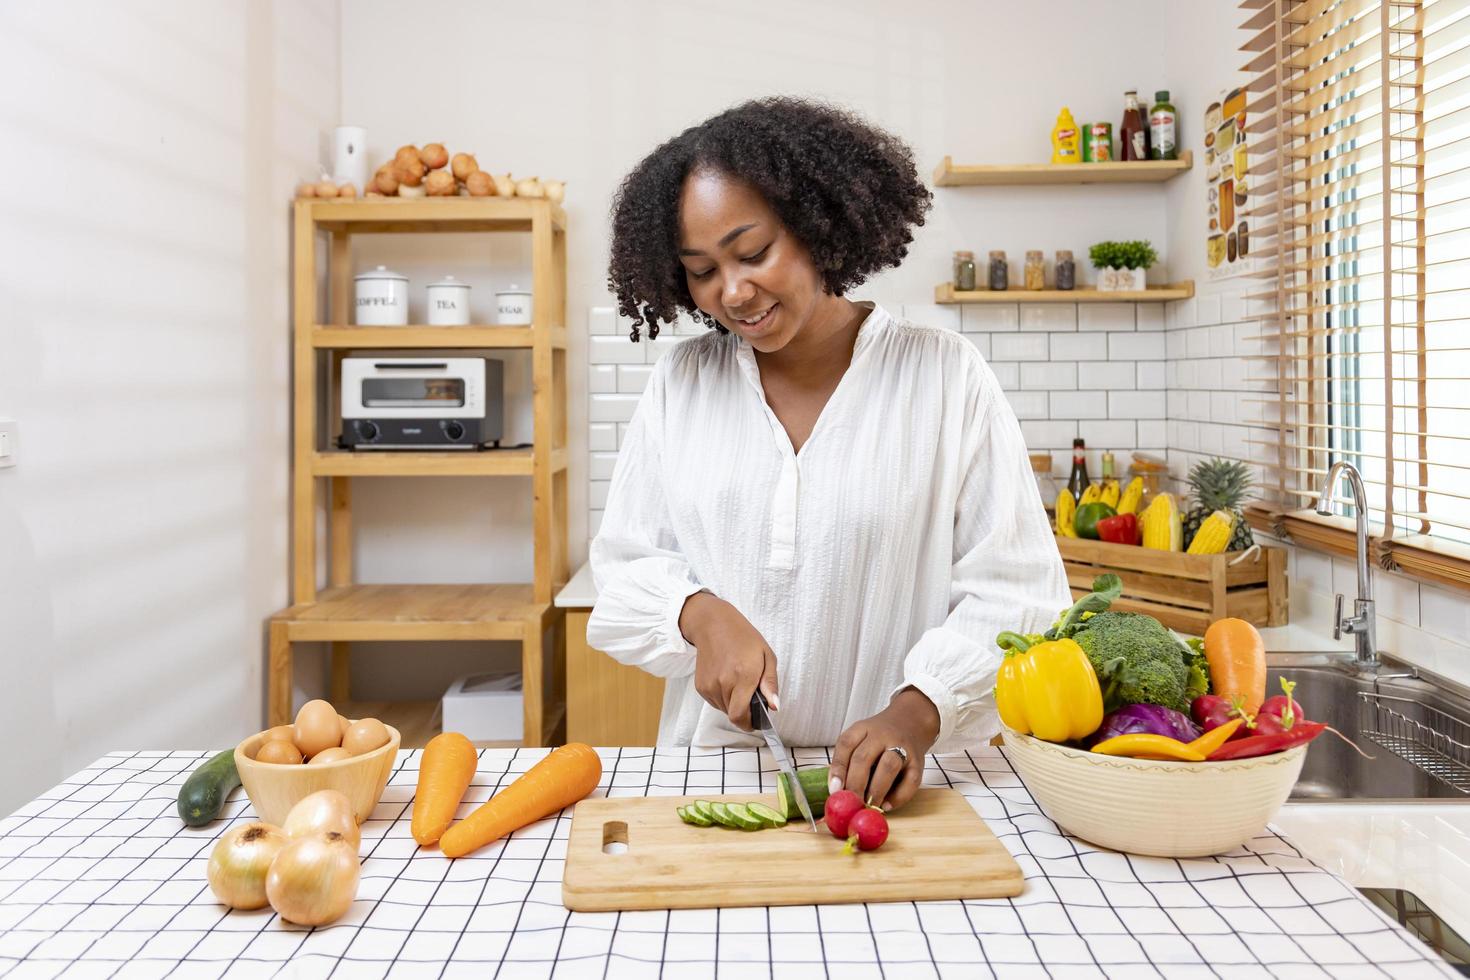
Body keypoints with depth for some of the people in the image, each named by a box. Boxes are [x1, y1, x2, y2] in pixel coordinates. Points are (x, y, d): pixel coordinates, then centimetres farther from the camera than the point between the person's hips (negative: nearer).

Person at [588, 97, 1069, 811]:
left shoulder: (945, 374, -2)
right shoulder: (680, 381, 7)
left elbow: (1014, 592, -5)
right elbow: (625, 566, 9)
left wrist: (917, 712, -20)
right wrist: (700, 614, -11)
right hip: (718, 766, 2)